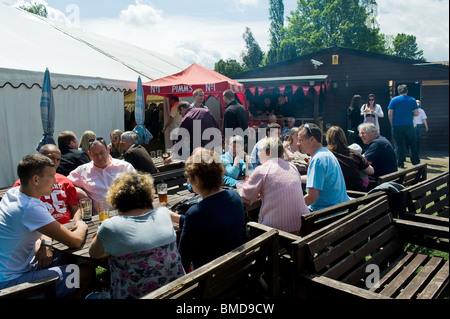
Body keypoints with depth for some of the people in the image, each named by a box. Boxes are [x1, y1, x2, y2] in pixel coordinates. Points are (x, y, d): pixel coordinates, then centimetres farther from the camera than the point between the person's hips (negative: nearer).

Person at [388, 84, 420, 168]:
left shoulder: (394, 100, 1)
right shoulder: (412, 100, 4)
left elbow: (390, 114, -4)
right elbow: (416, 113, 0)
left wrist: (392, 124, 6)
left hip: (397, 126, -1)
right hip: (409, 126, 1)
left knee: (399, 145, 4)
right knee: (412, 144, 13)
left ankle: (400, 163, 6)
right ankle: (416, 162, 18)